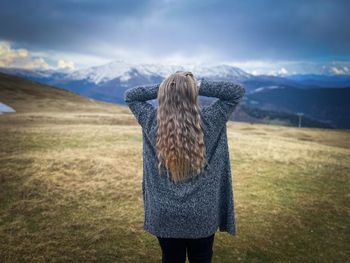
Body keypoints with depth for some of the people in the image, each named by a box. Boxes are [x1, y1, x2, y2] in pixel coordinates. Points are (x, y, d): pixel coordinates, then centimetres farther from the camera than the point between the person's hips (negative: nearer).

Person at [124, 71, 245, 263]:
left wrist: (161, 88, -6)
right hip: (202, 215, 0)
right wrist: (200, 87, -11)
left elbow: (129, 96, 5)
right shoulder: (209, 121, -15)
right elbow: (238, 91, -4)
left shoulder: (151, 121, -13)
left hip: (164, 215, 1)